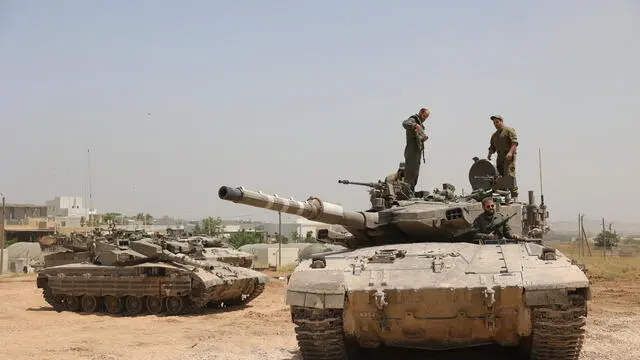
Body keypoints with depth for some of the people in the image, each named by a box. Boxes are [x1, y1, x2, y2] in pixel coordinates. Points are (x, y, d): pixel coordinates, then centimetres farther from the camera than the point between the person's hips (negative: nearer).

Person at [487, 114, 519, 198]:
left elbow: (514, 142, -9)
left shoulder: (509, 130, 2)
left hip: (509, 157, -7)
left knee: (509, 174, -17)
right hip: (500, 157, 7)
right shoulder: (494, 135, 25)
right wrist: (490, 154, 3)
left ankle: (514, 195, -19)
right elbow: (492, 147, 25)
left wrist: (510, 152, -23)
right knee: (499, 176, 2)